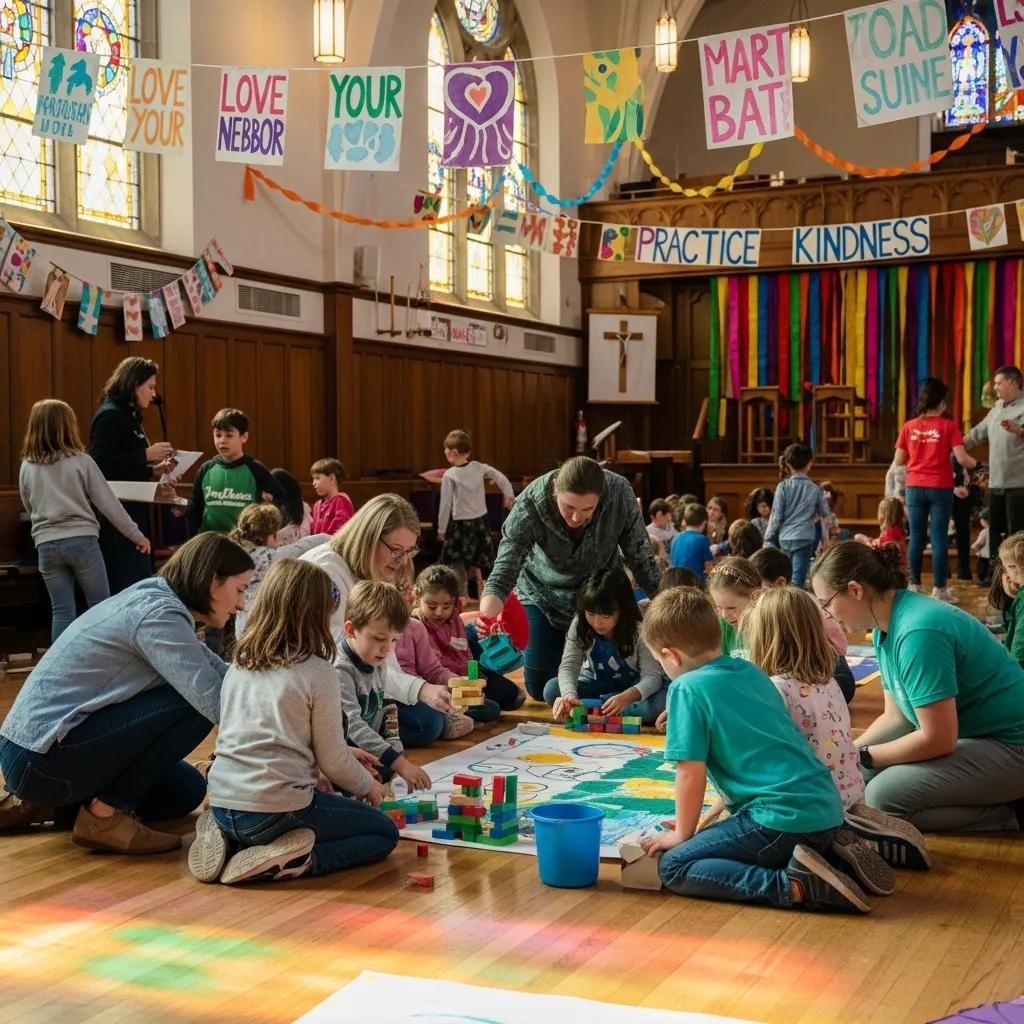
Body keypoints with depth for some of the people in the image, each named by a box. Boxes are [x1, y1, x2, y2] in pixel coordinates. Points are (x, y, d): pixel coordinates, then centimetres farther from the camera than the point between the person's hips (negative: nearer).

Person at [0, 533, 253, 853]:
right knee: (194, 705, -17)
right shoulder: (159, 614, -20)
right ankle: (105, 814, -6)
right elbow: (216, 701, -26)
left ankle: (44, 804, 17)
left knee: (186, 791, 18)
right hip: (42, 758, -10)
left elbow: (222, 675, 9)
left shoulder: (154, 598, 10)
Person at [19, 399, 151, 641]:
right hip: (82, 540, -3)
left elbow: (29, 507, 18)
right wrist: (137, 535, 4)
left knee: (61, 612, 7)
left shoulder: (27, 467, 5)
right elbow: (108, 503, -3)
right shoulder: (81, 461, -4)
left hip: (47, 544, 3)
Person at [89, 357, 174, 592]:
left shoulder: (128, 416, 18)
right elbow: (100, 465, -22)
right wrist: (146, 455, -19)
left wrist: (153, 468, 9)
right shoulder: (110, 415, -11)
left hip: (133, 514, 10)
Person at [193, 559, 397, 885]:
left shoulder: (238, 665, 9)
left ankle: (227, 840, 10)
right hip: (276, 809, -6)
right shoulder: (317, 672, -9)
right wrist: (367, 786, 17)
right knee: (385, 833, 13)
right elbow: (334, 758, -3)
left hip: (221, 806, 7)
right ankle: (301, 860, -12)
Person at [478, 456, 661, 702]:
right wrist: (488, 613, -55)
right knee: (541, 690, 3)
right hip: (543, 595, -1)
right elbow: (504, 567, -36)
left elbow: (640, 555, -17)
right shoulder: (531, 504, -33)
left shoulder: (620, 493, -30)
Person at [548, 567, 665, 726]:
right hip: (596, 684, 2)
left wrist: (626, 697, -48)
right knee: (551, 689, -24)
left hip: (632, 688, -2)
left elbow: (652, 676, -27)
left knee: (660, 702, -36)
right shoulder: (580, 625, -17)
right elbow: (568, 665, -21)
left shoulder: (639, 630, -24)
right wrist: (569, 695, -44)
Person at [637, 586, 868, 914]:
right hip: (826, 809, 9)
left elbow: (691, 774, -8)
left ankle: (793, 886, -17)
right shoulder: (751, 671, 17)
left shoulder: (687, 689, -6)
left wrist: (682, 834, 9)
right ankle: (838, 847, 10)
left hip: (784, 818, -9)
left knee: (673, 866, -2)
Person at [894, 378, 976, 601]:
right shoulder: (948, 426, -7)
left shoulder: (909, 426, 2)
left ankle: (914, 585, 12)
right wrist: (975, 463, 9)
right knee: (939, 537, 0)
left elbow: (898, 461, 6)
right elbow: (962, 459, -12)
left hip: (915, 488, 3)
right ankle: (939, 589, 1)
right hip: (940, 489, -3)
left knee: (916, 537, 8)